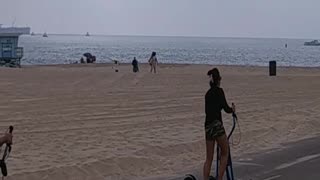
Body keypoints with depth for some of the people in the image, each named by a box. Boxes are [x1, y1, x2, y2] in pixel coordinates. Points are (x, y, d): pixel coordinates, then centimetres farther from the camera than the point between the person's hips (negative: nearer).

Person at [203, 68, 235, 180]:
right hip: (217, 124, -6)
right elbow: (226, 109, -9)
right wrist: (232, 109, 13)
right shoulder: (219, 91, -5)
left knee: (209, 158, 10)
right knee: (225, 153, 10)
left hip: (207, 126, 6)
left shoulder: (208, 93, 14)